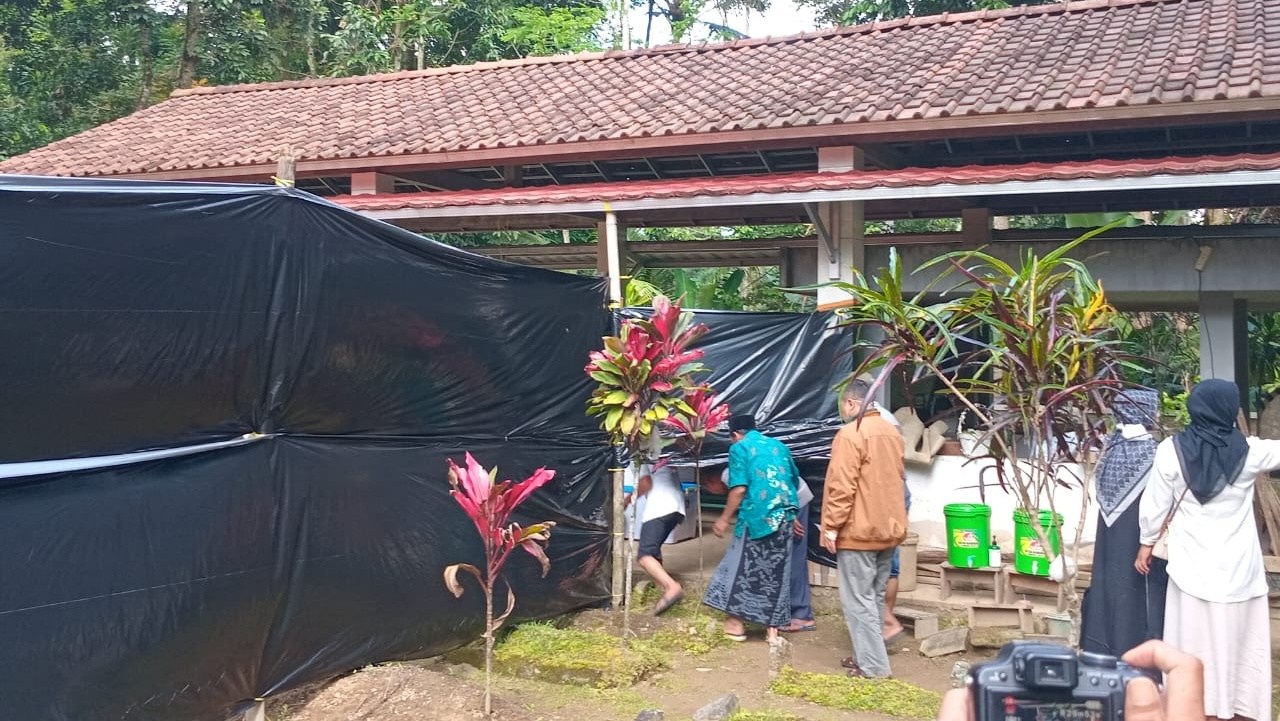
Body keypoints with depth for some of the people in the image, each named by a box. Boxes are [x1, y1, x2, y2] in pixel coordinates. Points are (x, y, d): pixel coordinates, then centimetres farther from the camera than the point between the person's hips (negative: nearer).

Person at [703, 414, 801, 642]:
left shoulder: (739, 448, 0)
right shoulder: (779, 446, 16)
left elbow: (739, 489, -10)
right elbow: (794, 483, 20)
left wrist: (725, 518, -2)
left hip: (756, 518, -5)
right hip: (783, 518, 5)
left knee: (742, 568, 7)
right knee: (777, 572, 10)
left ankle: (737, 622, 12)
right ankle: (773, 627, 12)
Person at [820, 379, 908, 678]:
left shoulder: (850, 434, -16)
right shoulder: (891, 431, 11)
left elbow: (841, 486, -21)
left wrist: (831, 526, -16)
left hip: (858, 530, -9)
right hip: (887, 528, 9)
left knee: (858, 600, -3)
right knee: (874, 596, 16)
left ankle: (874, 666, -2)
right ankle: (868, 655, 24)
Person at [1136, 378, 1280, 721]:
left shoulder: (1172, 450, -8)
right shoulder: (1249, 451, -7)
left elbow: (1155, 503, -2)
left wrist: (1146, 544, 11)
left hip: (1192, 565, 0)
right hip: (1238, 566, 0)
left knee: (1194, 640, 7)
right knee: (1237, 639, 10)